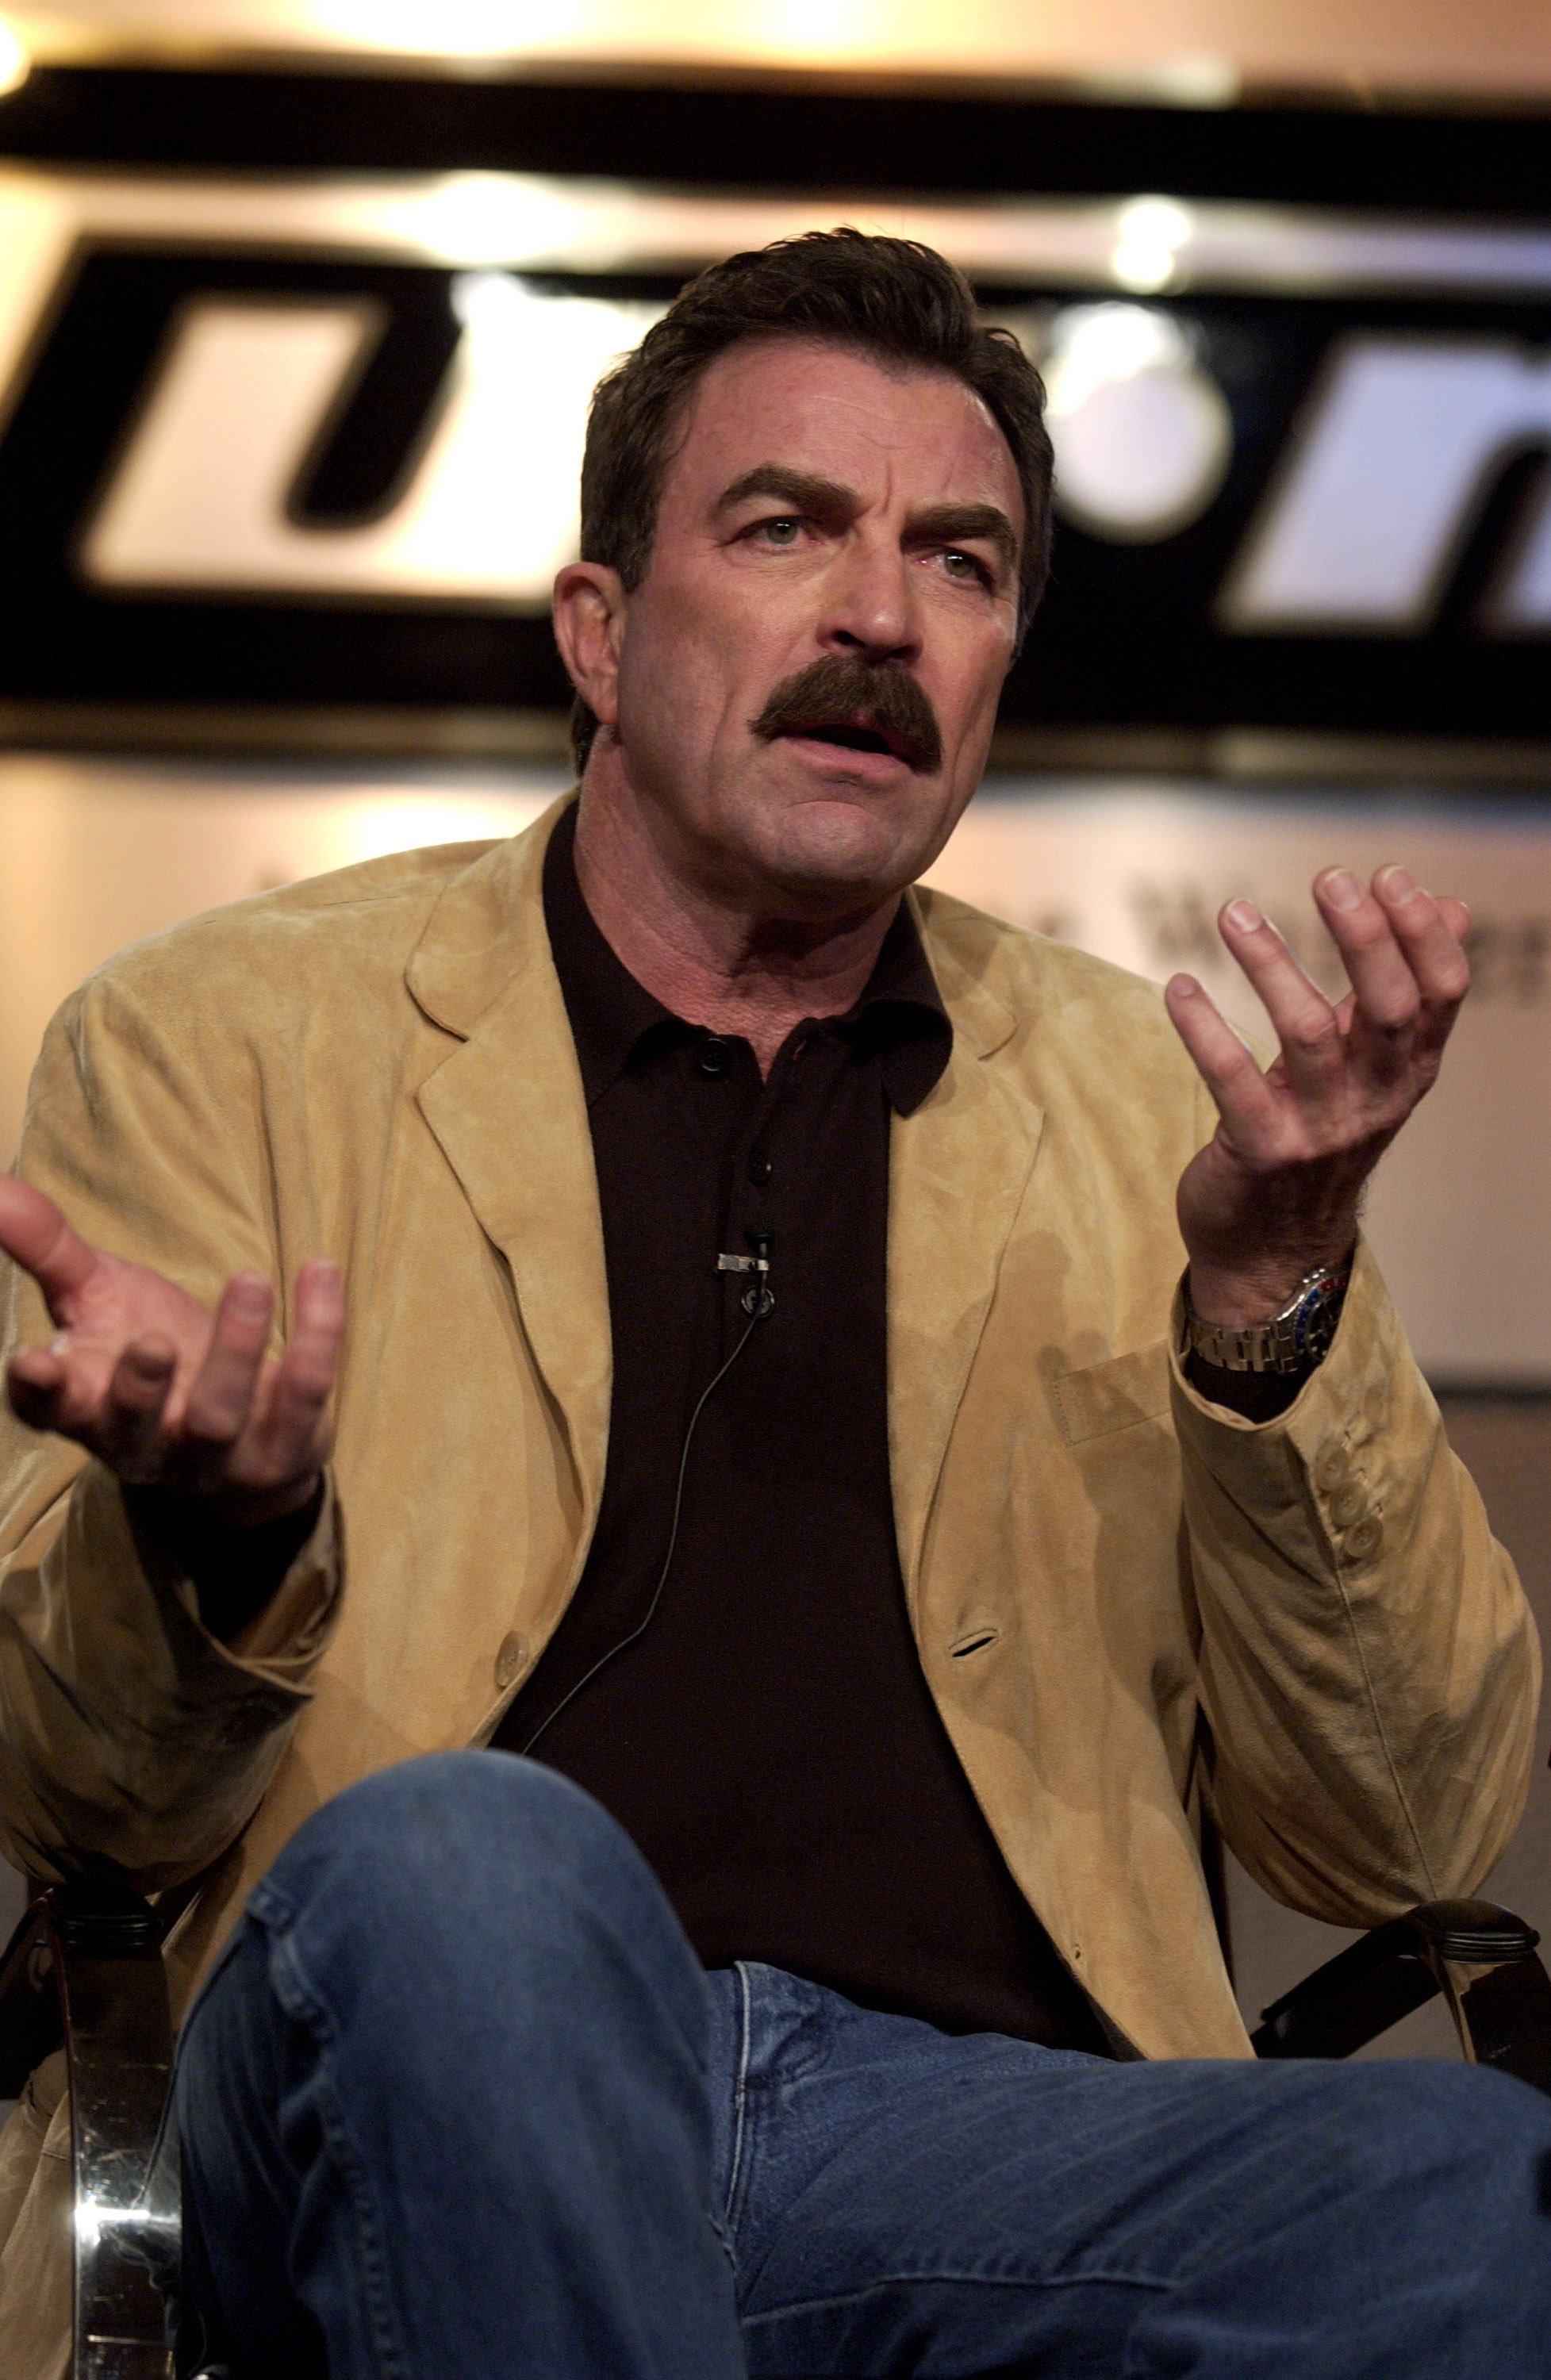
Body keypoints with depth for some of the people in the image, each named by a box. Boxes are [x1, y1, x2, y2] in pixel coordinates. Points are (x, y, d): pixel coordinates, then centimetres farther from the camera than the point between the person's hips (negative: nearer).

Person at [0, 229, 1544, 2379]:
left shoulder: (1142, 1098, 21)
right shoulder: (228, 1041, 14)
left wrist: (1270, 1286, -2)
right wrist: (202, 1530, -16)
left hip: (982, 2137, 1)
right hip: (409, 2083, 0)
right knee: (466, 1867, -36)